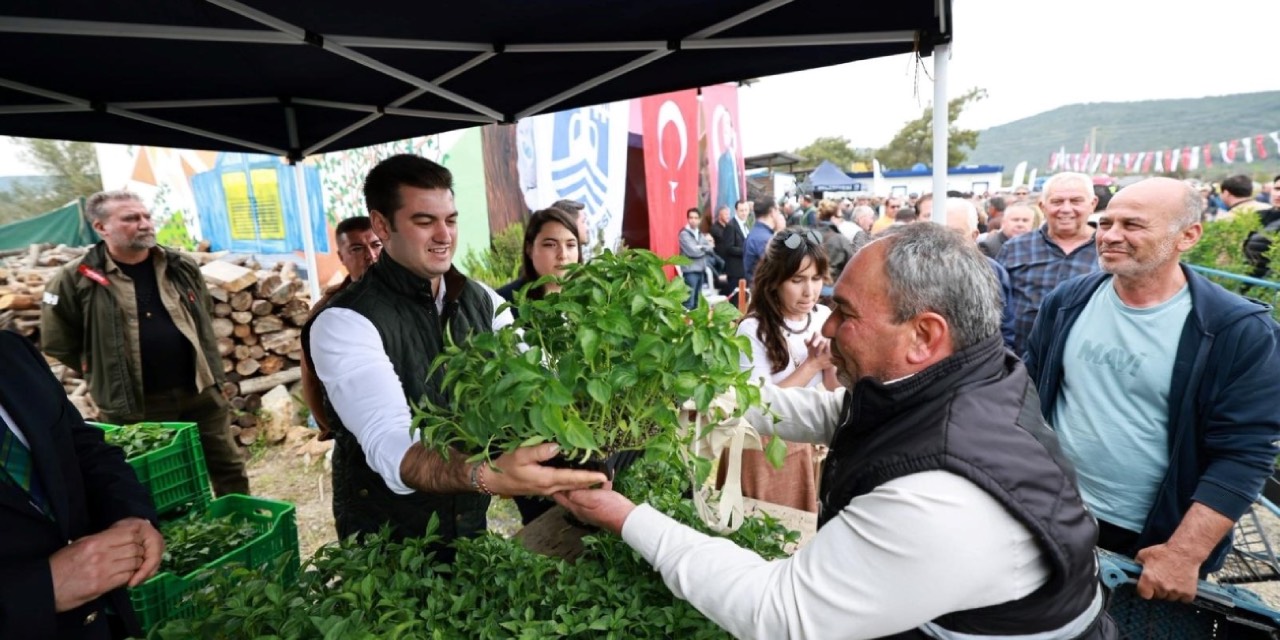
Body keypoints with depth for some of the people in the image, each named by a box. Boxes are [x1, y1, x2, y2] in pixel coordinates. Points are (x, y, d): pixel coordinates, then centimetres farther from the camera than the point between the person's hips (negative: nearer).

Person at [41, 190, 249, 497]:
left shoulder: (182, 268, 5)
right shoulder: (77, 280, -7)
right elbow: (57, 342, 3)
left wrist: (213, 375, 11)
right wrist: (107, 373, 3)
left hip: (200, 393, 3)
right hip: (134, 406, -3)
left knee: (228, 468, 13)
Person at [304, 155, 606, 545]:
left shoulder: (483, 301, -3)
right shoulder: (344, 323, -22)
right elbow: (388, 444, -35)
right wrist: (490, 477, -53)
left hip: (472, 525, 5)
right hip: (388, 547, -5)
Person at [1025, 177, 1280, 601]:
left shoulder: (1241, 331, -13)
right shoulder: (1067, 303, -3)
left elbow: (1244, 452, -15)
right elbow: (1029, 391, 5)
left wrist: (1184, 554, -19)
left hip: (1152, 543, -3)